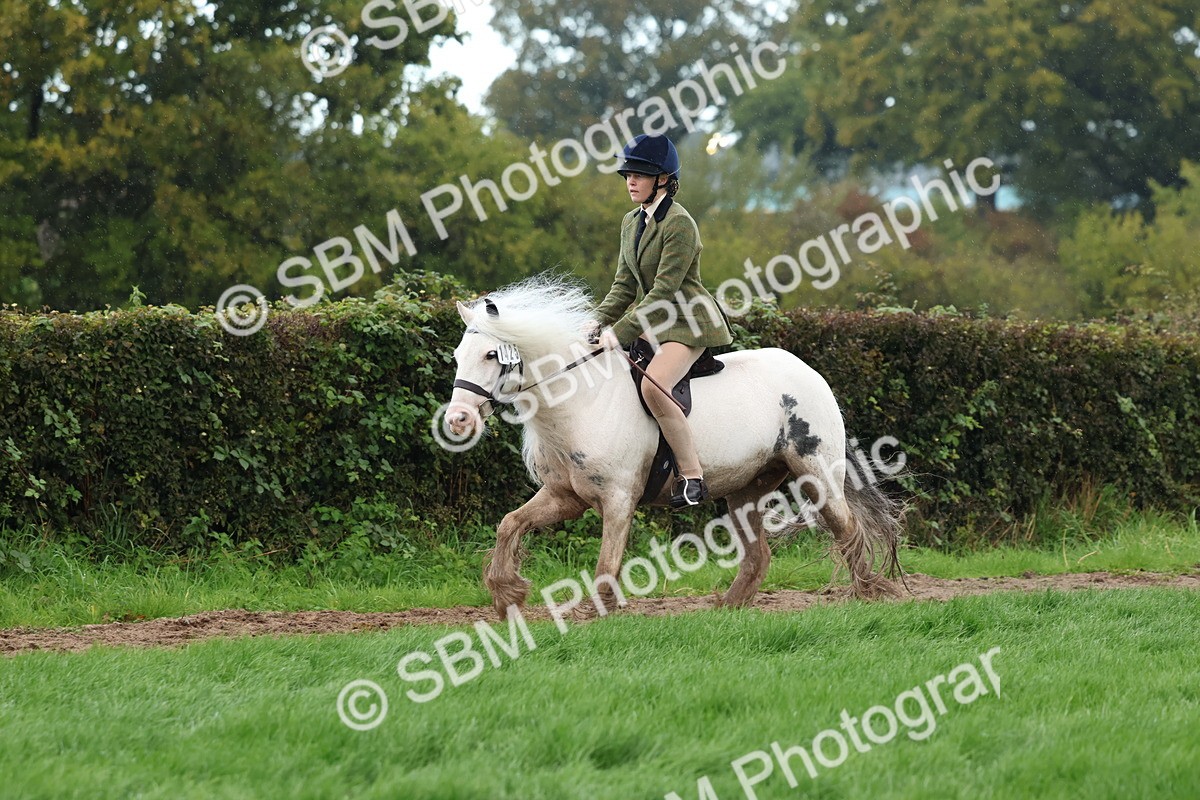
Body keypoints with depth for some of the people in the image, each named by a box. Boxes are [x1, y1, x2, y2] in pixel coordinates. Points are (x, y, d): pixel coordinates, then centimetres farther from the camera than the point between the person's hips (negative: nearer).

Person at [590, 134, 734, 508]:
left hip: (688, 323, -10)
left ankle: (693, 476, -27)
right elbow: (625, 284, 13)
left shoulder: (679, 224, -17)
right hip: (653, 323, 10)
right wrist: (600, 323, -3)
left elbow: (664, 289, -21)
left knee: (653, 386, -31)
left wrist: (620, 332, -23)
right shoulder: (632, 222, 11)